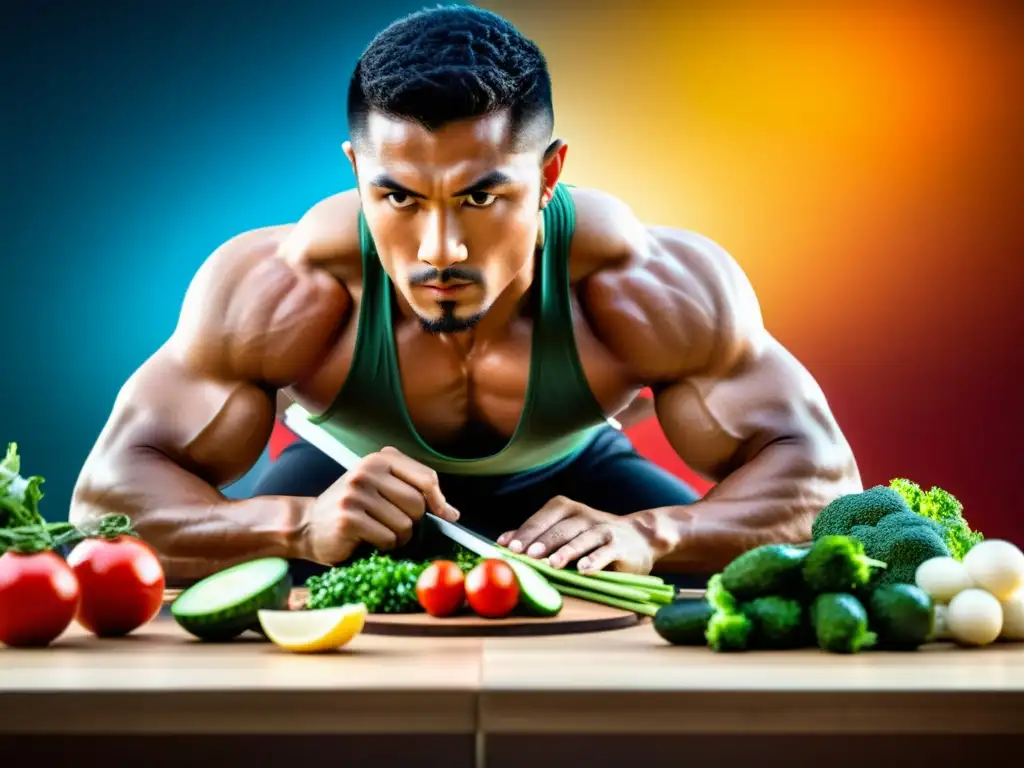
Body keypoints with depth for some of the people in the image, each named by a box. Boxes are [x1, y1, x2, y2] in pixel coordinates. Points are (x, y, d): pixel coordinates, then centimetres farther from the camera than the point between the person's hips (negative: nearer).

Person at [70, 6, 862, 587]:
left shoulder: (645, 287, -35)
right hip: (346, 476, 0)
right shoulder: (283, 289, -36)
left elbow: (821, 477, -30)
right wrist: (303, 527, -54)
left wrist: (647, 535, -50)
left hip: (574, 483, 1)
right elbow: (106, 494, -34)